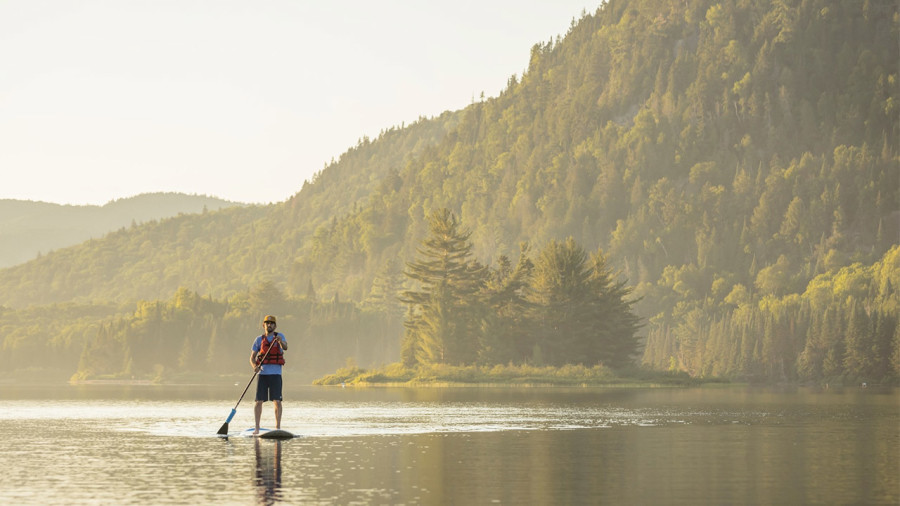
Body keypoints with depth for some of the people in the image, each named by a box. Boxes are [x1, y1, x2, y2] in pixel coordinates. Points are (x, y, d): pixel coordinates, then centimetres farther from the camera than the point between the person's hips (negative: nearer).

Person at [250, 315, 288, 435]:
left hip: (275, 374, -1)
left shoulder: (279, 336, 6)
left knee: (277, 401, -7)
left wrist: (280, 341, -37)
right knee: (259, 401, -3)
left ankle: (278, 426, -1)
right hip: (262, 373, 1)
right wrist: (254, 366, -15)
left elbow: (285, 347, -14)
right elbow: (252, 357, 7)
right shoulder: (259, 340, 10)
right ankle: (257, 428, 2)